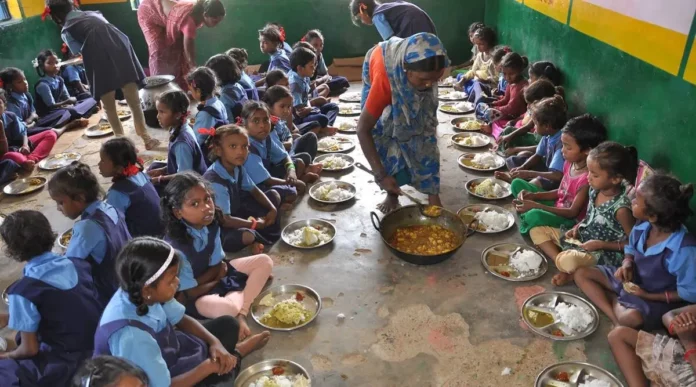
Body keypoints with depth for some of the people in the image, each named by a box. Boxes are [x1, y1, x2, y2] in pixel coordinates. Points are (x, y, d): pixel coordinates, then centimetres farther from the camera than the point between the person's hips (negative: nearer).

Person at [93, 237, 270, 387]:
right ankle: (234, 356, 18)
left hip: (165, 351, 7)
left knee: (228, 324, 5)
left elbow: (182, 320, -2)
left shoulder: (138, 295, -20)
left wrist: (215, 343, -15)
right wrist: (208, 366, -21)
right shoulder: (131, 336, -41)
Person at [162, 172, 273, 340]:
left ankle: (242, 313, -5)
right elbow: (189, 292, -21)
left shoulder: (211, 225, -13)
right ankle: (239, 293, 0)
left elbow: (218, 266, -4)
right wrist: (215, 282, -6)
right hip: (192, 298, -7)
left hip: (211, 275, 7)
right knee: (227, 308, -38)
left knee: (264, 262, -3)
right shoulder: (175, 247, -31)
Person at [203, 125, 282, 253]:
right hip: (219, 229, -9)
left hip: (236, 213, 9)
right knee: (247, 235, -40)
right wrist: (255, 224, -19)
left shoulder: (238, 168, -7)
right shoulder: (215, 182, -32)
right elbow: (224, 220, -30)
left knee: (274, 195, 11)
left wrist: (272, 209, -9)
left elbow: (254, 190, 9)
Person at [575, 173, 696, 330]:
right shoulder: (642, 227, -11)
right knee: (581, 273, -5)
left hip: (658, 299, -7)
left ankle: (613, 299, -5)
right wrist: (627, 263, -11)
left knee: (631, 318, -39)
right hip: (631, 280, 7)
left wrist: (647, 295, -20)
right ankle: (614, 316, -18)